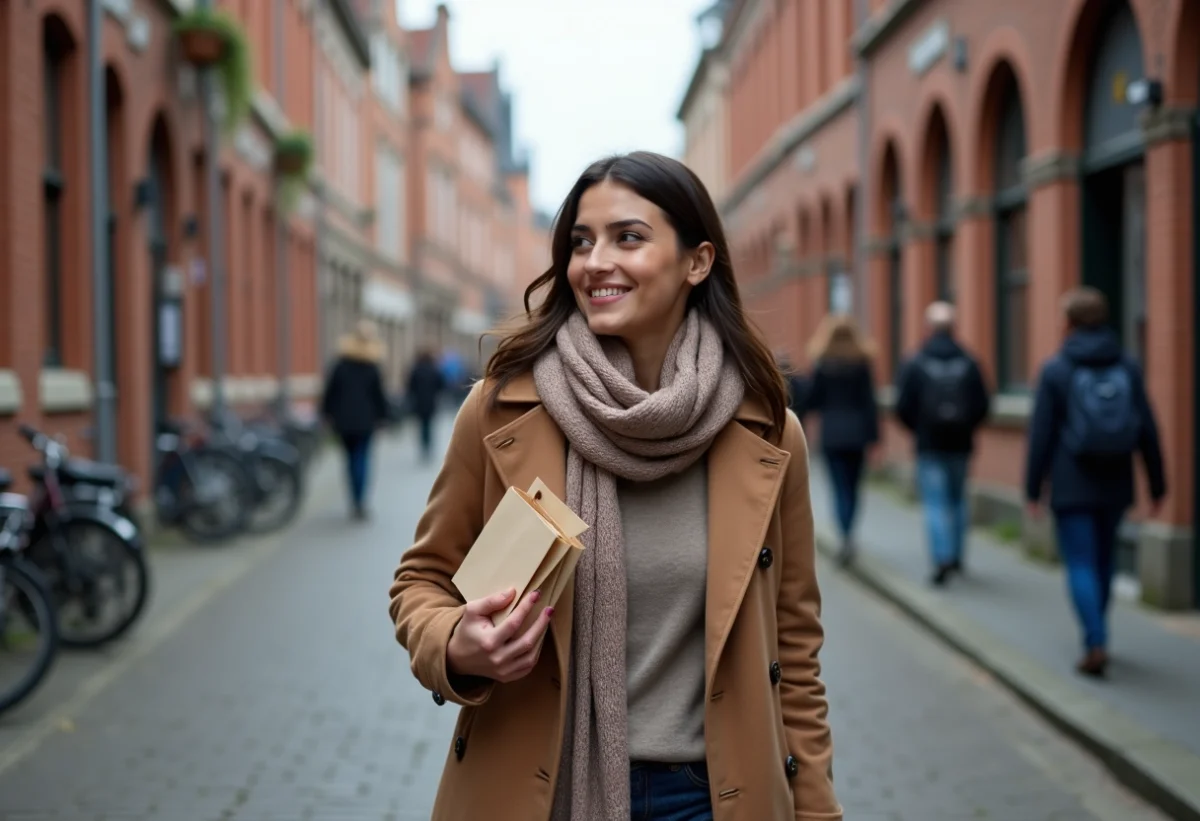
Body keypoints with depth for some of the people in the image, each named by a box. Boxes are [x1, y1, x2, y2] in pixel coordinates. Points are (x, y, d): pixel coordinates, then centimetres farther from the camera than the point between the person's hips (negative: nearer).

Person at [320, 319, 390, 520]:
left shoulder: (340, 365, -3)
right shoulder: (372, 369, -5)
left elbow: (329, 390, -1)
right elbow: (379, 394, -3)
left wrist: (328, 413, 8)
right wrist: (383, 415, 8)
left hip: (344, 420, 2)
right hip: (365, 420, -2)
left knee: (351, 457, 14)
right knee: (361, 458, 0)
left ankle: (356, 500, 16)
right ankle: (360, 501, -11)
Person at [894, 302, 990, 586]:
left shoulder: (915, 364, -7)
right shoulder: (969, 363, -1)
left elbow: (903, 407, -8)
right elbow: (983, 404, -2)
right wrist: (966, 428, 15)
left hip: (929, 445, -3)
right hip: (960, 445, 3)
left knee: (935, 502, -3)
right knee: (958, 500, 16)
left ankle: (942, 558, -14)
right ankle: (956, 555, 24)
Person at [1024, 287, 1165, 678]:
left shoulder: (1055, 370, -8)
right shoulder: (1127, 367, 1)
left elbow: (1041, 434, -8)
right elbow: (1147, 430, 1)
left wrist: (1033, 488, -1)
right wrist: (1157, 484, 7)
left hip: (1072, 487, -4)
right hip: (1115, 485, 4)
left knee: (1081, 565, -1)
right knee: (1103, 561, 17)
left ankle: (1096, 644, -13)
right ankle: (1094, 636, 27)